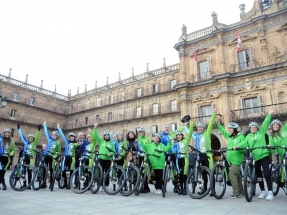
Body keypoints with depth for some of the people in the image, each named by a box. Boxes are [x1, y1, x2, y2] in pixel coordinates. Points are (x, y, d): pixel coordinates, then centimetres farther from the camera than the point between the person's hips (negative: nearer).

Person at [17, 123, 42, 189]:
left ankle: (29, 184, 6)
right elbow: (22, 135, 15)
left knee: (29, 171, 0)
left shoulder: (34, 143, 1)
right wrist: (19, 128, 19)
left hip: (30, 158, -3)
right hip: (24, 157, 3)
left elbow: (37, 137, -12)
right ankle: (24, 184, 17)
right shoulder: (26, 142, 10)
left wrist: (38, 130, -23)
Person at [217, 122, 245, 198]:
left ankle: (236, 193, -5)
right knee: (237, 176, 15)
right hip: (230, 160, 7)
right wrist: (218, 124, 14)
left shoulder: (241, 137, -8)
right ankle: (241, 191, 27)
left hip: (237, 160, -7)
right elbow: (222, 131, 20)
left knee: (232, 175, -12)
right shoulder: (229, 136, 11)